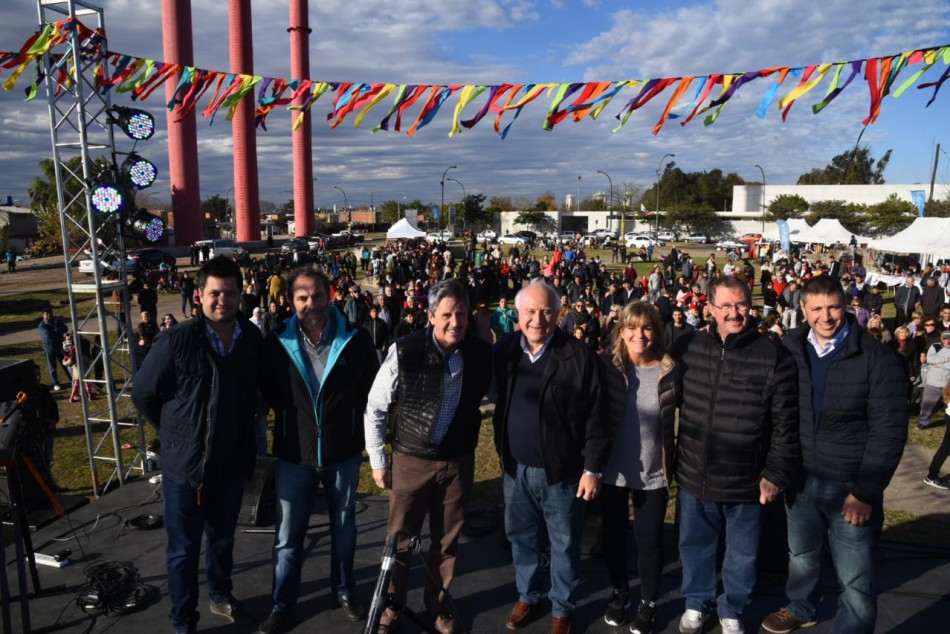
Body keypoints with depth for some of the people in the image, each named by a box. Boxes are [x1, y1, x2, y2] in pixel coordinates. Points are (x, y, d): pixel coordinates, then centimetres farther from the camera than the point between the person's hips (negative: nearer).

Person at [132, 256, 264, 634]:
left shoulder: (252, 339, -7)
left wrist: (238, 427, 8)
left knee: (223, 536, 23)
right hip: (186, 461, -3)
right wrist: (175, 432, -1)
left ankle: (221, 596, 45)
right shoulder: (177, 340, -18)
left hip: (233, 460, 3)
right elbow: (143, 394, -6)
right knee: (183, 548, 12)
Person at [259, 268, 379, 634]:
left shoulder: (355, 339, -11)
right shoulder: (276, 342, -9)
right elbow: (268, 392, 5)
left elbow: (372, 389, 0)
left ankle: (344, 590, 41)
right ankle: (282, 603, 34)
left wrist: (353, 419, -2)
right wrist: (292, 417, 2)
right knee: (288, 534, 13)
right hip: (294, 454, 0)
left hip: (344, 452, 0)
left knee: (343, 527, 19)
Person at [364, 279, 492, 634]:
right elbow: (375, 409, -8)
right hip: (411, 461, -2)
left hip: (459, 462, 2)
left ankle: (439, 605, 40)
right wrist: (378, 461, -4)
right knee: (400, 540, 12)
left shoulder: (481, 354, -9)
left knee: (446, 541, 17)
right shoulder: (404, 352, -17)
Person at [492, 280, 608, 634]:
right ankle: (527, 596, 43)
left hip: (561, 471, -4)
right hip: (516, 468, 4)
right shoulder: (503, 351, -1)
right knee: (521, 537, 21)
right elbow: (496, 401, 10)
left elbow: (596, 419, -13)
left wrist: (593, 469, -13)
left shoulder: (580, 357, -14)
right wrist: (502, 452, 6)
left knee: (564, 544, 14)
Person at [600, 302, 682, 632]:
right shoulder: (607, 365, -10)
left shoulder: (670, 370, -8)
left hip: (654, 473, 0)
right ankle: (619, 592, 40)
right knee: (613, 535, 17)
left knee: (649, 540, 13)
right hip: (613, 470, 1)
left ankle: (648, 602, 34)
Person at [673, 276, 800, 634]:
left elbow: (786, 424, -9)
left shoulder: (773, 356, -12)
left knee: (742, 552, 18)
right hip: (694, 475, 2)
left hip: (746, 480, -2)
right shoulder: (689, 348, -4)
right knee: (694, 544, 20)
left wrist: (776, 474, -9)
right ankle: (697, 603, 44)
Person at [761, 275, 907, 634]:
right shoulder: (790, 349, -3)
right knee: (801, 555, 25)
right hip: (800, 479, 4)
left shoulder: (878, 359, -13)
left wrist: (866, 491, -15)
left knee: (855, 581, 6)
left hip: (851, 485, -4)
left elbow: (889, 431, -13)